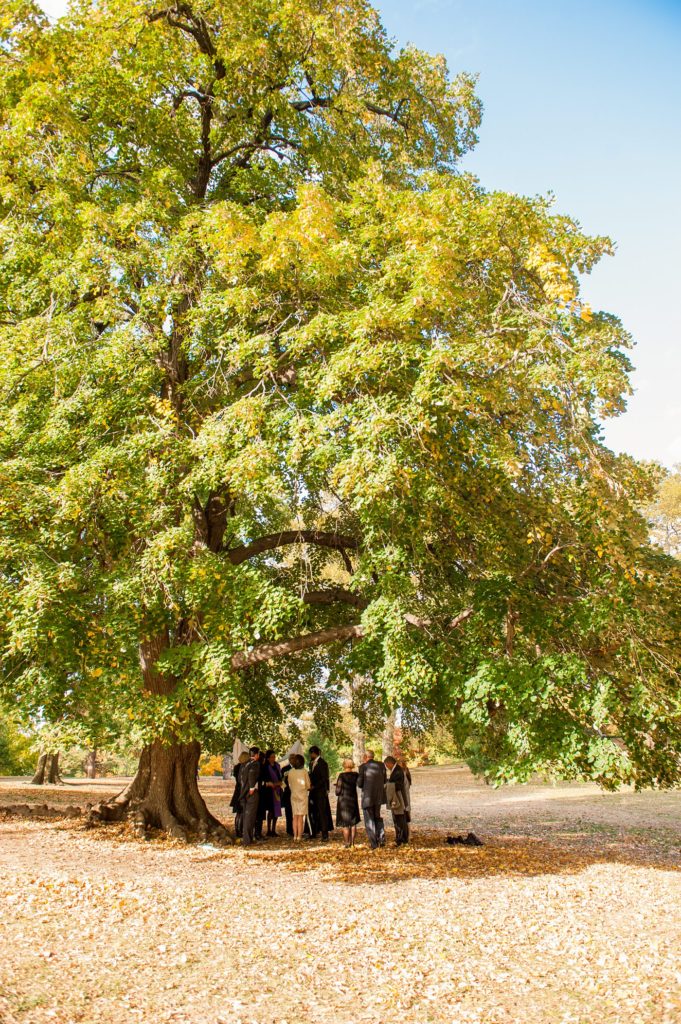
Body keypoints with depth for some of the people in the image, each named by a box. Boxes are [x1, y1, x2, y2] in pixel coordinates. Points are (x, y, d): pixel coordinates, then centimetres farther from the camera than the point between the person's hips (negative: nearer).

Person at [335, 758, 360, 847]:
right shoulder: (356, 775, -5)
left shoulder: (342, 776, -15)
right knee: (353, 823, 13)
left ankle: (347, 843, 7)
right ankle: (352, 842, 15)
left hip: (343, 801, -4)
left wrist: (338, 792, 8)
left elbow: (338, 791, -14)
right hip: (353, 800, 4)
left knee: (345, 823, 5)